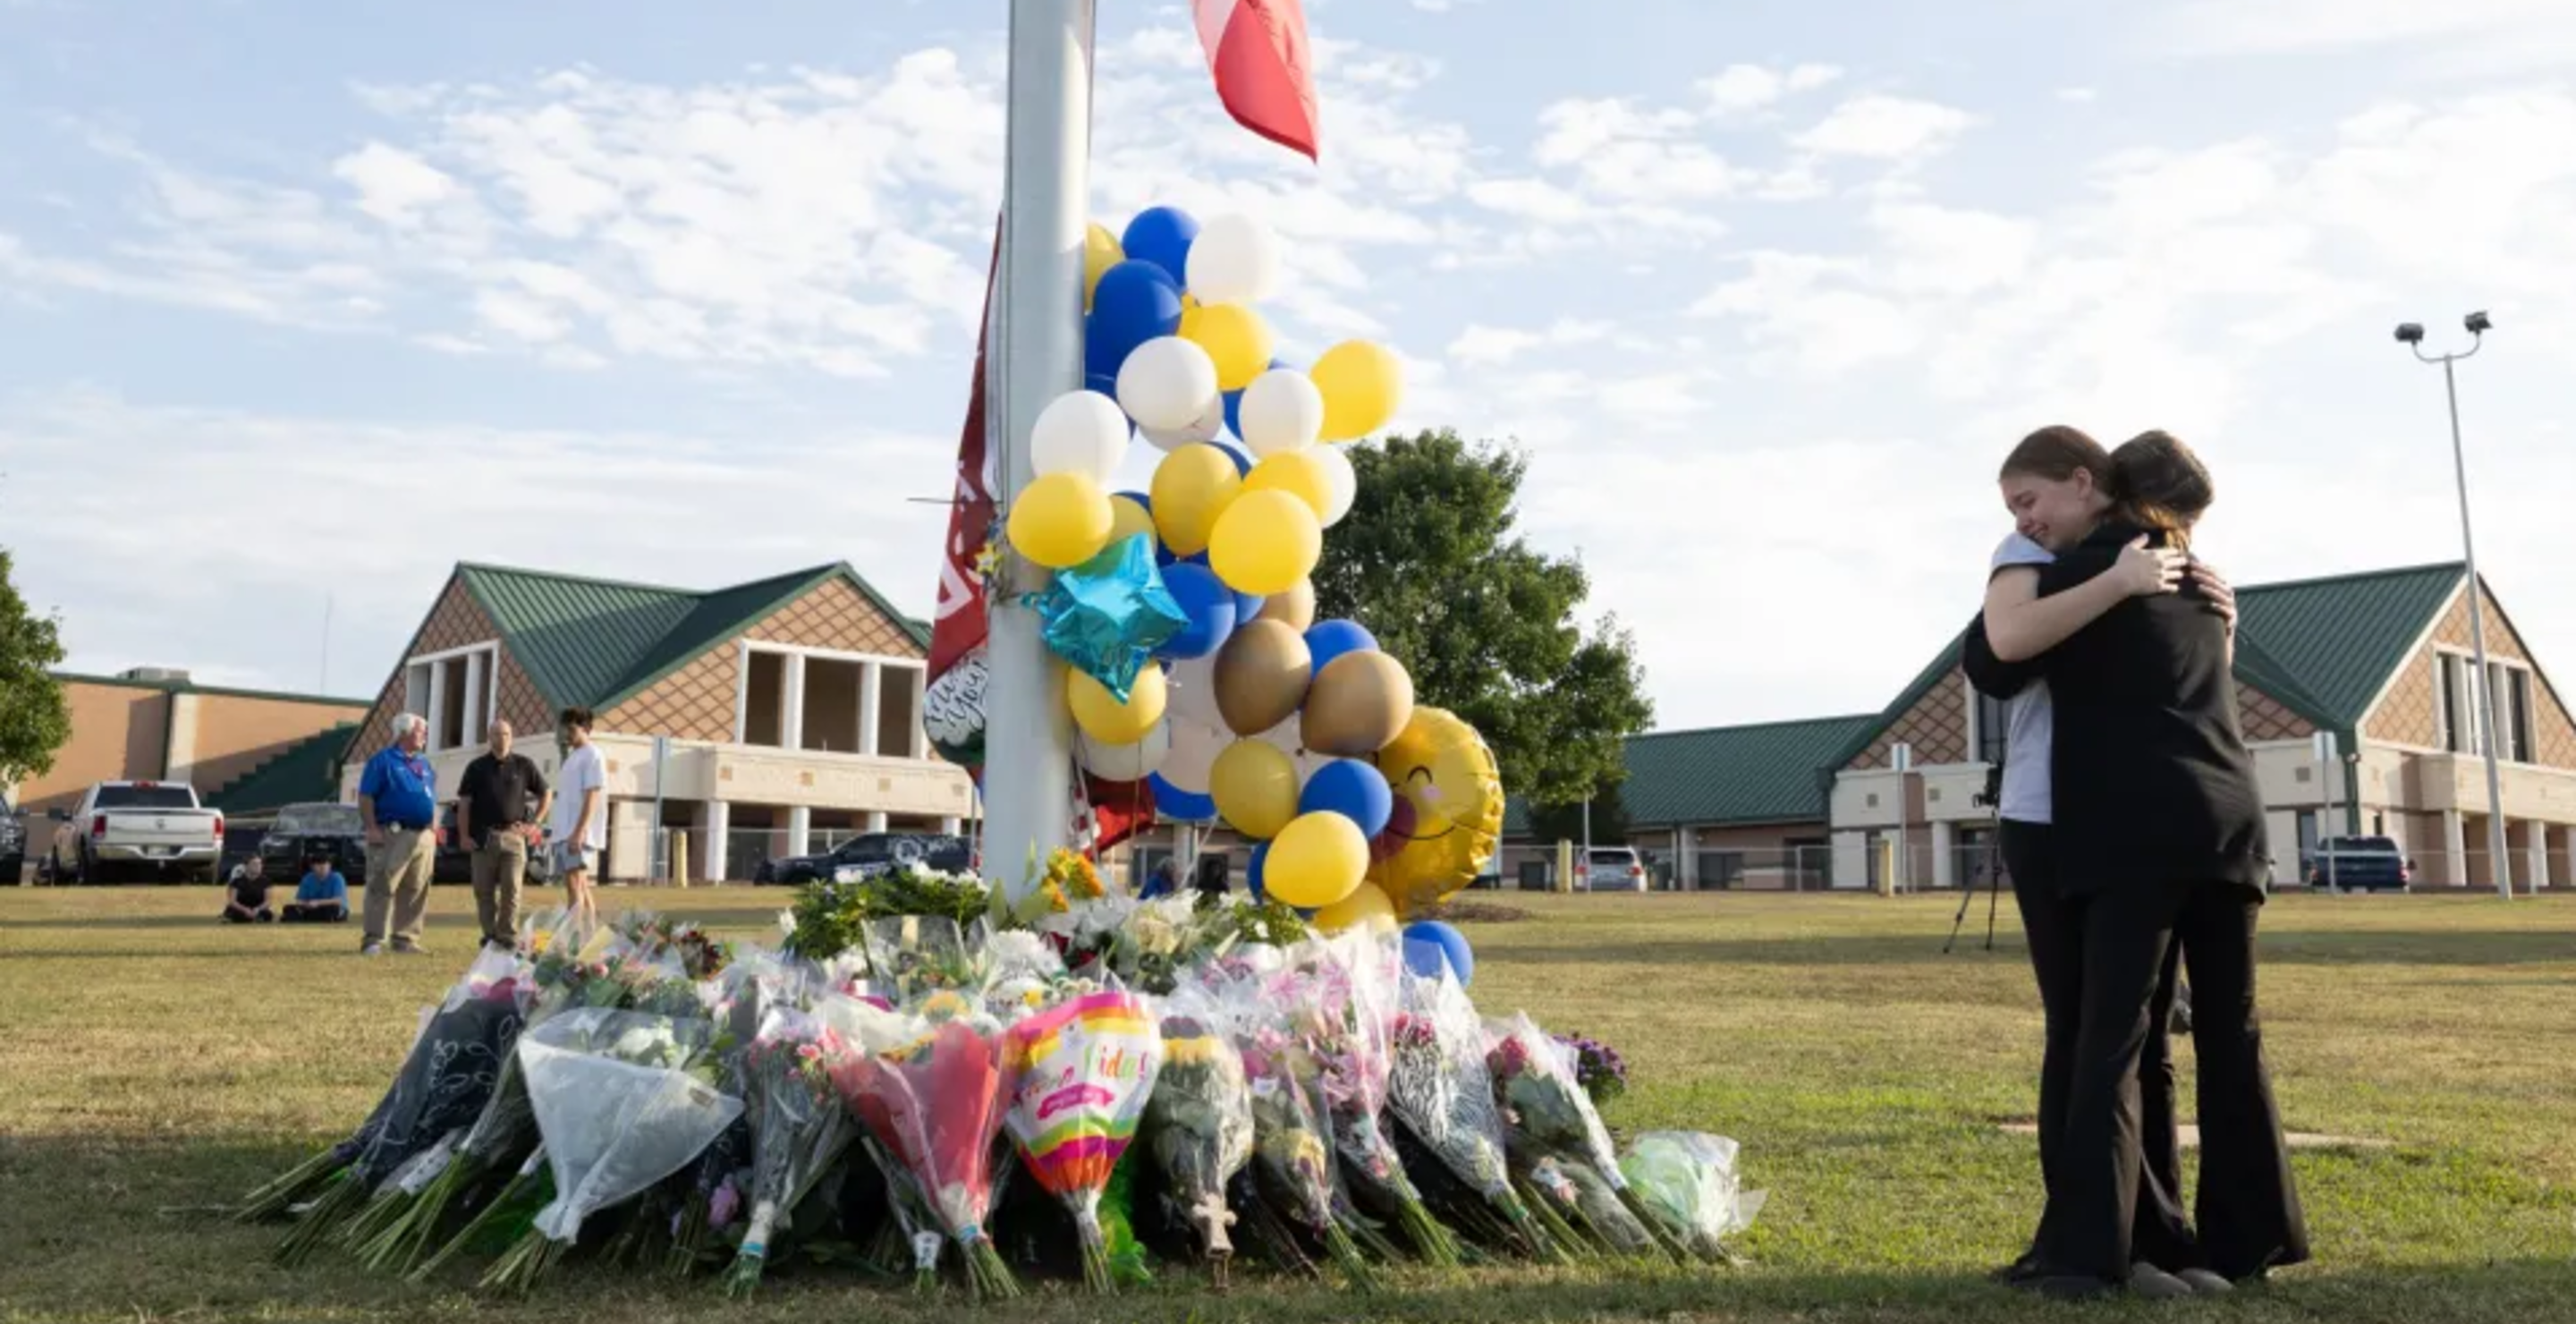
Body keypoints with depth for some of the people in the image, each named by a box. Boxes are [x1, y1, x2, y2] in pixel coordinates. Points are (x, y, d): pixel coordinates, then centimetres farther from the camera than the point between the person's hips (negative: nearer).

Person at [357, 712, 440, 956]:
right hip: (393, 835, -7)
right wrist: (372, 828, -15)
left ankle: (406, 939, 12)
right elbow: (365, 797, -7)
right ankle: (372, 940, -5)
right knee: (382, 887, -7)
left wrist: (434, 831, 15)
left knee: (416, 891, 6)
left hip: (423, 836, 7)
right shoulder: (383, 760, -2)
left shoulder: (424, 764, 19)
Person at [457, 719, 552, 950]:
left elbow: (546, 794, 13)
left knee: (512, 888, -7)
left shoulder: (523, 765, 6)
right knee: (484, 890, 4)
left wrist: (533, 823, 5)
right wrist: (464, 835, -2)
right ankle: (489, 934, 13)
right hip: (483, 836, 1)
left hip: (513, 835, -1)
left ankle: (508, 935, -2)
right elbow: (464, 803, 6)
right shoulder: (477, 767, 7)